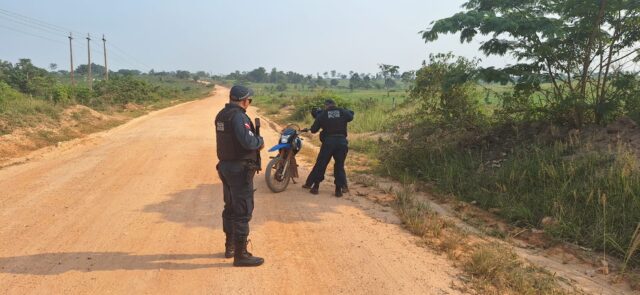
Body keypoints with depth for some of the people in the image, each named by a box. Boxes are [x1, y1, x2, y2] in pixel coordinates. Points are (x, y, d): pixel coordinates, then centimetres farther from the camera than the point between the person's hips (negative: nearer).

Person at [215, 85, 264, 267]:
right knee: (243, 212, -2)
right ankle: (240, 255, 4)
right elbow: (248, 141, -30)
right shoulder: (238, 116, -19)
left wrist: (254, 141, 8)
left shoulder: (221, 115, 10)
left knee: (230, 208, 19)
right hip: (240, 169, -9)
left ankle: (230, 247, 32)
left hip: (225, 166, 9)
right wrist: (260, 141, -9)